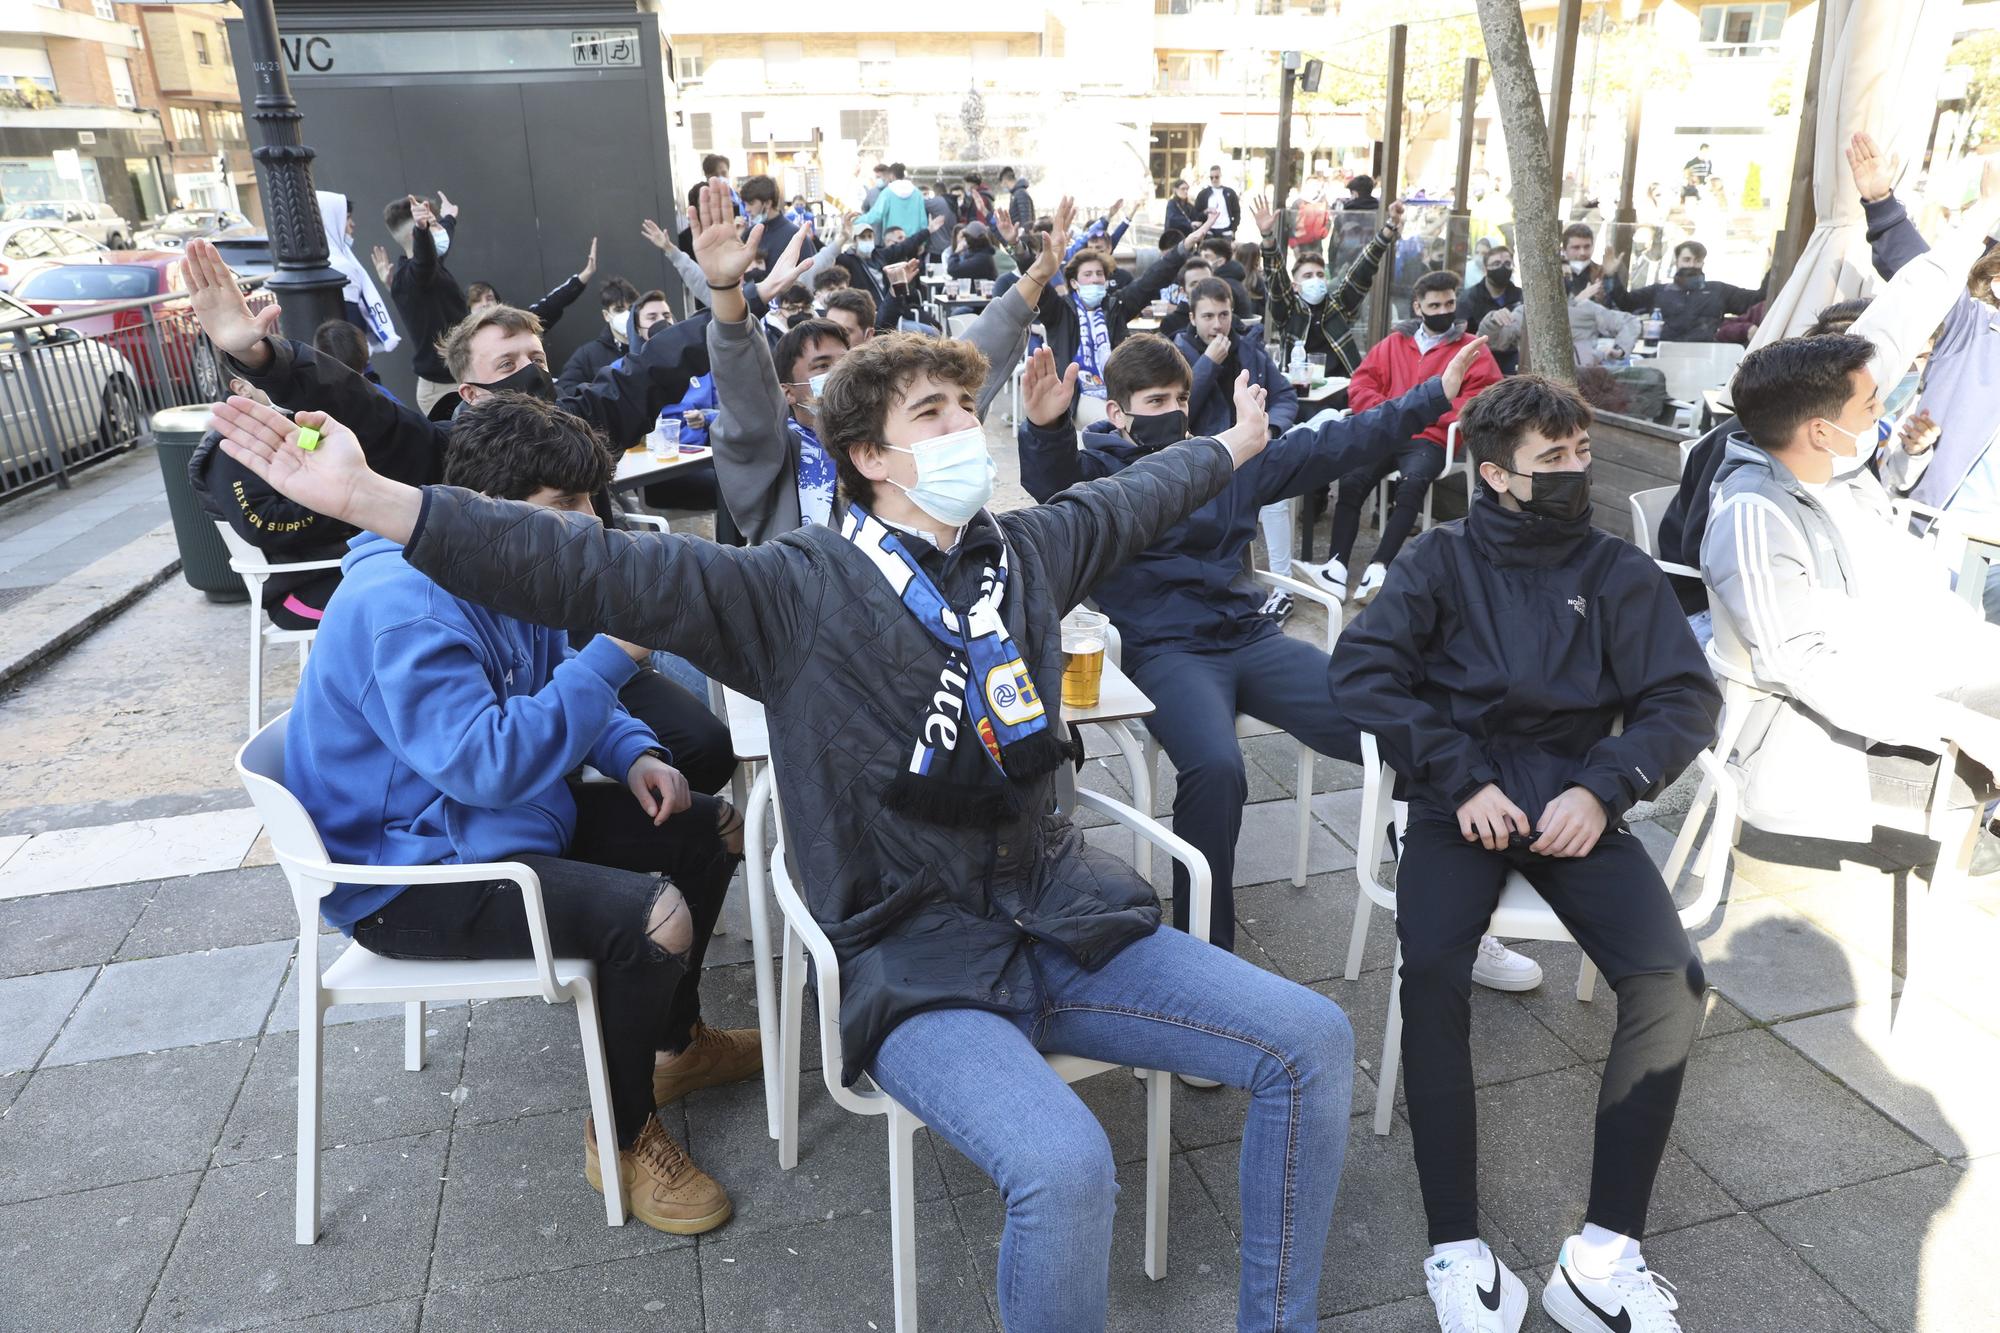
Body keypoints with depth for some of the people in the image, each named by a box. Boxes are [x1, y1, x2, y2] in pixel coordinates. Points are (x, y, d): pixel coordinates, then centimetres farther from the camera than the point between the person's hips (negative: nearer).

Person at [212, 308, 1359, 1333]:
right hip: (918, 966, -5)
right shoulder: (800, 592, -6)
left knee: (1313, 1039, -4)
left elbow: (1136, 498, 28)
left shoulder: (1028, 550, 9)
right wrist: (368, 500, -23)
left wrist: (1235, 443, 44)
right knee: (1063, 1165, -30)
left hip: (1068, 919, 6)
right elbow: (597, 570, -15)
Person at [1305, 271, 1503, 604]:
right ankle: (1337, 568, -33)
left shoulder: (1473, 348, 11)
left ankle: (1379, 568, -38)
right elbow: (1361, 384, 14)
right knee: (1351, 480, -26)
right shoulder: (1393, 343, 20)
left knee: (1412, 483, -34)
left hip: (1430, 438, -2)